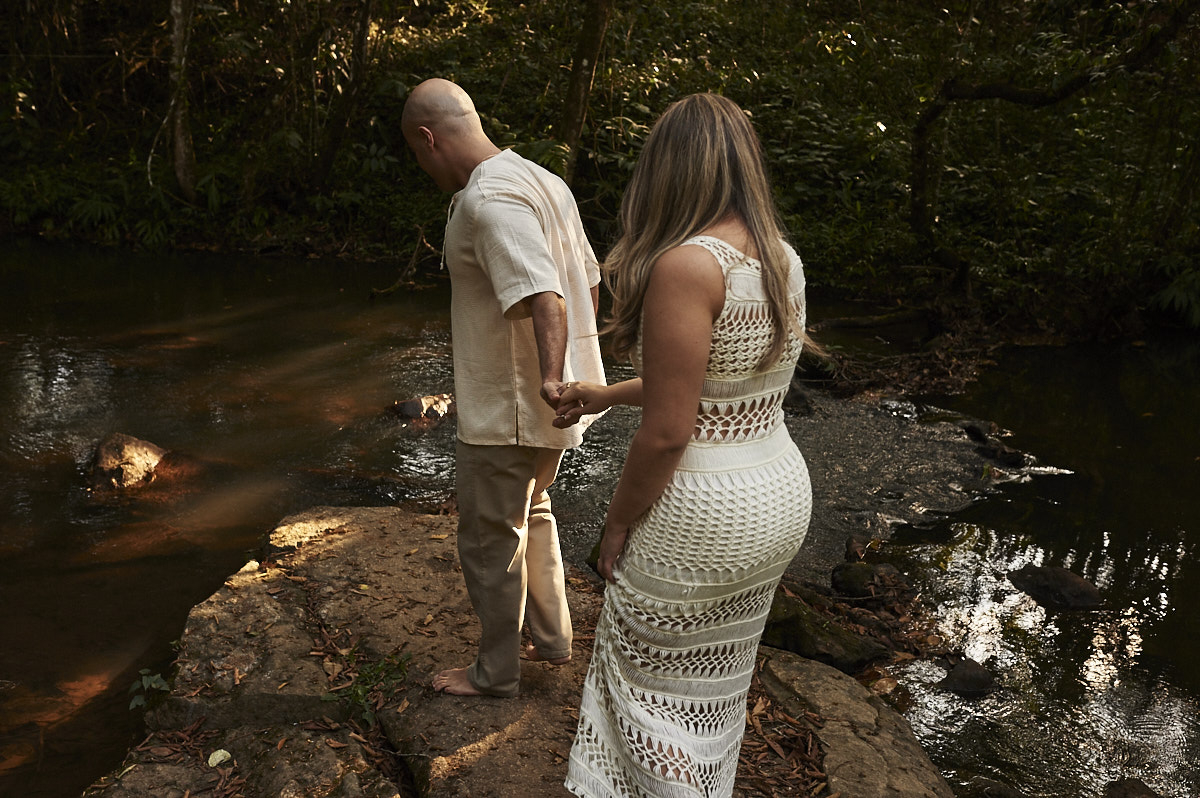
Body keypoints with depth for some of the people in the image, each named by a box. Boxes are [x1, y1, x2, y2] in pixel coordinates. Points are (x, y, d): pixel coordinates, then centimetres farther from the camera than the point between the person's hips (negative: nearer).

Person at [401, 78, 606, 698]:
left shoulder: (488, 199, -22)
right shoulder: (543, 181, 9)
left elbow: (544, 296, -34)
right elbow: (588, 281, 14)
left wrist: (552, 379, -45)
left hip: (506, 409, -10)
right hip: (540, 405, 10)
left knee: (489, 540, 8)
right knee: (529, 515, 26)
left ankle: (495, 671, 27)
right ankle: (552, 639, 40)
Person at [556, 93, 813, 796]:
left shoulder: (687, 264, -22)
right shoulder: (784, 260, 4)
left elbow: (667, 433, -23)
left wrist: (618, 526, -8)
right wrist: (608, 395, 22)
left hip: (705, 515, -8)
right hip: (780, 494, 8)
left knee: (653, 682, 15)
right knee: (719, 679, 27)